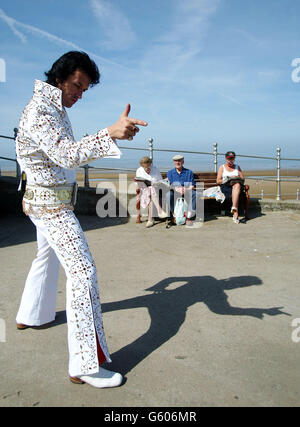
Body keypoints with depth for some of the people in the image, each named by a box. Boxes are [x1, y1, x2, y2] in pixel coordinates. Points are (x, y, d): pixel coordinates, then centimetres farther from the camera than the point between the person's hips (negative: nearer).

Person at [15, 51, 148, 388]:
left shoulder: (56, 109, 11)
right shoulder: (39, 111, -20)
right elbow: (66, 154, -36)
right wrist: (110, 134, -49)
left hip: (46, 201, 11)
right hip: (51, 204, -11)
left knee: (47, 258, 26)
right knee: (83, 272, -15)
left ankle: (30, 316, 47)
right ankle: (84, 366, -11)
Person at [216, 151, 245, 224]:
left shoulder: (237, 167, 26)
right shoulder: (222, 167, 18)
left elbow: (243, 179, 17)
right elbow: (218, 181, 7)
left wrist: (237, 178, -6)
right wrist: (226, 180, -12)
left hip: (237, 185, 1)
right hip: (225, 187, -1)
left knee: (237, 185, -40)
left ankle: (234, 207, -56)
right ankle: (236, 213, -48)